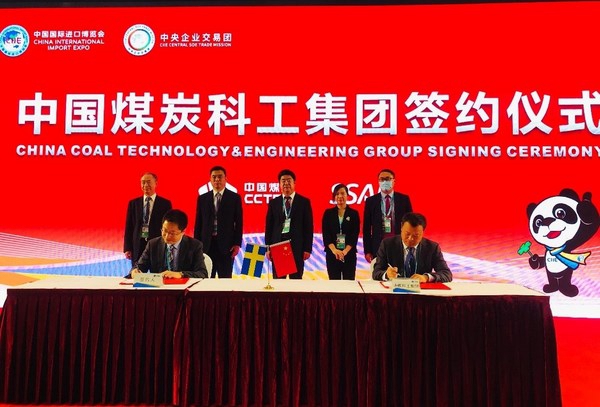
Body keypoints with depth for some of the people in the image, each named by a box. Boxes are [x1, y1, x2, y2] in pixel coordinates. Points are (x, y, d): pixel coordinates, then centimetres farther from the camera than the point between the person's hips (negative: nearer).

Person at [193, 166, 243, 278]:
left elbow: (239, 223, 1)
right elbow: (198, 223, 9)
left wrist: (237, 244, -6)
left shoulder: (234, 198, 2)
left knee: (225, 279, 4)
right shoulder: (202, 198, 9)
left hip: (226, 245, -2)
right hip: (206, 245, 2)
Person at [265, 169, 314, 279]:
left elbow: (308, 227, 0)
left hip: (297, 246, -2)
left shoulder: (304, 202, 3)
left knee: (296, 278, 5)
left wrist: (308, 249, -5)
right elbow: (269, 226, 8)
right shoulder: (273, 203, 9)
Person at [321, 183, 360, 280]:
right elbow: (325, 234, 0)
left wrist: (345, 251, -14)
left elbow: (355, 235, -1)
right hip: (332, 253, 1)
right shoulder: (328, 213, 7)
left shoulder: (354, 213, 5)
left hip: (349, 254, -1)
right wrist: (334, 250, -14)